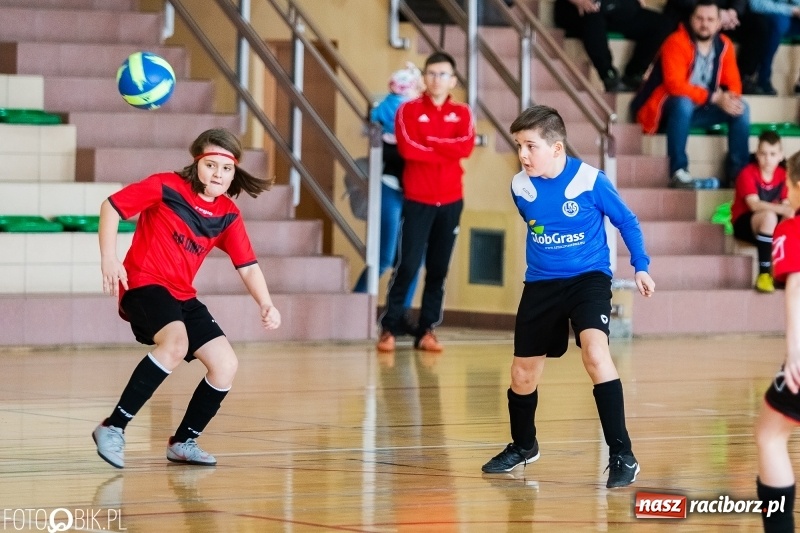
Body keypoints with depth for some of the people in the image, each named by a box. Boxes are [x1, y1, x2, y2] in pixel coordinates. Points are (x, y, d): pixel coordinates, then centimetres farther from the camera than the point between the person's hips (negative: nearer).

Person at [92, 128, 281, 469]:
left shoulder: (228, 215, 6)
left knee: (225, 365, -4)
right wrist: (109, 258, -15)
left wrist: (265, 304, -13)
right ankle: (113, 428, -30)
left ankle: (184, 442, 16)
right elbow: (111, 206, -6)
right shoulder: (166, 187, -9)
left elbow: (247, 265, 4)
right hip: (143, 284, -7)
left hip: (183, 297, 7)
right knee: (176, 340, -35)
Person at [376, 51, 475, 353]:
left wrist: (430, 142, -13)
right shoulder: (409, 110, 1)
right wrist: (447, 151, -9)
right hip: (417, 200, -3)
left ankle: (427, 331, 8)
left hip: (450, 202, 3)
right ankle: (389, 329, -4)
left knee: (438, 269, 4)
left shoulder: (462, 114, 9)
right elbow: (408, 148, -15)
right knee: (407, 266, -9)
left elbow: (466, 146, -9)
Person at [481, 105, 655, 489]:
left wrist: (641, 267, -1)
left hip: (588, 278, -5)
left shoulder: (590, 181, -18)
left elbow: (627, 222, -2)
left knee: (594, 350, -28)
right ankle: (523, 446, 40)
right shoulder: (520, 187, -7)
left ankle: (621, 455, -23)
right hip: (541, 285, 5)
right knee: (523, 372, 11)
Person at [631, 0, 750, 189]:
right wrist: (715, 98, -32)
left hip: (699, 109, 6)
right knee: (684, 103, -38)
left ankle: (738, 171, -7)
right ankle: (678, 172, -37)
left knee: (740, 108, -10)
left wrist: (731, 96, -24)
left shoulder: (724, 45, 0)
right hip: (667, 108, -6)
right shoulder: (676, 42, -20)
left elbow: (733, 83, 2)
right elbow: (675, 85, -29)